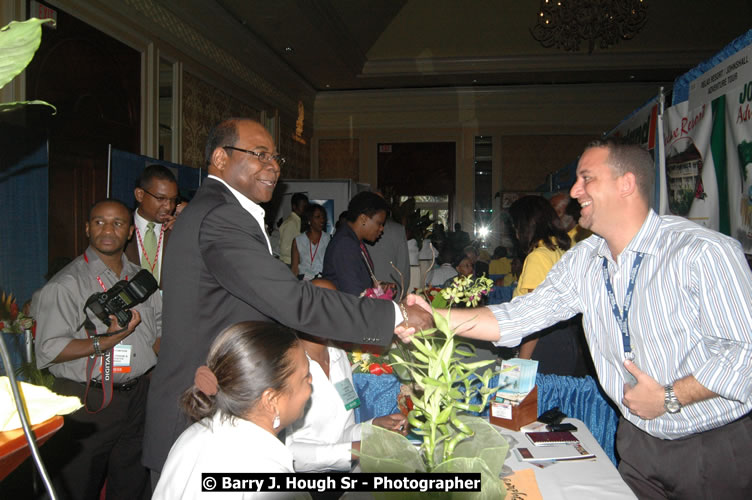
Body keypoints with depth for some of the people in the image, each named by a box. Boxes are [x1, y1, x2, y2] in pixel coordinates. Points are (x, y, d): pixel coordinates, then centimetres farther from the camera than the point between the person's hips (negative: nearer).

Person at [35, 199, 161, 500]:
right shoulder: (67, 284, -8)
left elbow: (159, 330, 18)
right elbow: (49, 350, -15)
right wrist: (107, 341, -23)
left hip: (137, 398, 5)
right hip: (86, 404, -5)